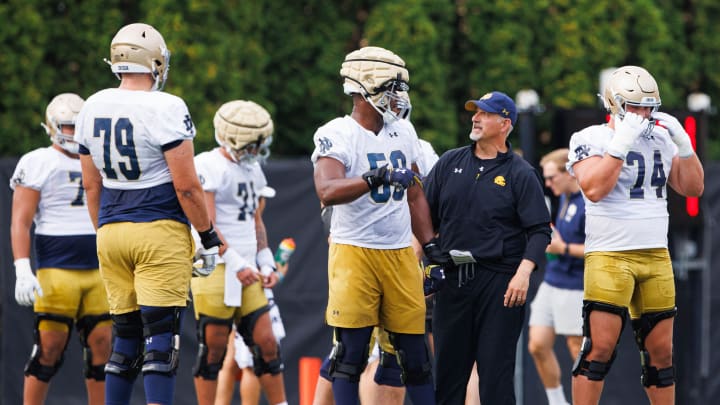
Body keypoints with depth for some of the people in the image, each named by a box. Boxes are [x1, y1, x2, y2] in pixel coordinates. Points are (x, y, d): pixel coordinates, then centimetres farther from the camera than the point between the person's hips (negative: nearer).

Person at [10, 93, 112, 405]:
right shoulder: (37, 164, -2)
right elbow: (20, 222, -7)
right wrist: (22, 270, -18)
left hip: (97, 270, 5)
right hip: (56, 271, -5)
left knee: (101, 344, 2)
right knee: (49, 347, -6)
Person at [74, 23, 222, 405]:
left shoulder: (93, 109, 6)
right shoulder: (165, 109, -13)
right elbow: (186, 185, -13)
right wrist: (208, 237, -2)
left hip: (111, 231, 6)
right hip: (159, 230, -6)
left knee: (125, 336, 13)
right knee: (161, 336, -6)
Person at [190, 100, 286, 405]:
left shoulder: (251, 169, 15)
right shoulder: (207, 167, -12)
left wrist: (266, 263, 14)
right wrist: (236, 263, -21)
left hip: (246, 270, 7)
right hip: (215, 268, -7)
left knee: (265, 342, 4)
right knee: (214, 347, -2)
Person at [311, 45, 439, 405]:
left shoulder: (402, 136, 13)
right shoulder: (336, 135, -9)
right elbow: (327, 191, -25)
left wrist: (430, 247, 16)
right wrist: (375, 178, -37)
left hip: (400, 254, 6)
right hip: (354, 251, -6)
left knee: (414, 349, 6)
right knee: (351, 350, -3)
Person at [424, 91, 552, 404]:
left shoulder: (520, 173, 1)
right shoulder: (450, 163, 13)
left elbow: (539, 231, -4)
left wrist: (523, 274, -17)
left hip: (499, 280, -4)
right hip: (452, 279, 4)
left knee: (496, 368, -5)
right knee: (447, 367, 6)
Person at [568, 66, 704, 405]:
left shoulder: (660, 140, 13)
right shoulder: (592, 140, -4)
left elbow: (693, 188, 13)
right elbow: (593, 189, -21)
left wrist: (683, 144, 0)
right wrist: (622, 144, -22)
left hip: (656, 256, 6)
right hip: (610, 256, -6)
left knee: (660, 348, 7)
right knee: (599, 346, -11)